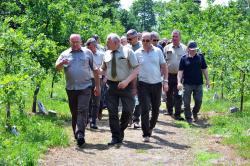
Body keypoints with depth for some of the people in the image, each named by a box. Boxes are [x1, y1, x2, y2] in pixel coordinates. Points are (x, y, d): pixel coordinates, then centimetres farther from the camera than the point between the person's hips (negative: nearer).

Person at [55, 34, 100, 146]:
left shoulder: (87, 53, 8)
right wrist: (62, 63, -26)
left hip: (85, 87, -2)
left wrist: (97, 86, 8)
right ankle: (76, 134, 20)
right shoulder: (65, 54, 10)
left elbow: (95, 70, 11)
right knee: (74, 112, 9)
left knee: (82, 110, -13)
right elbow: (57, 67, -2)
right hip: (71, 88, 2)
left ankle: (80, 134, -20)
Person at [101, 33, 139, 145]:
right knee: (112, 112, 0)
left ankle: (121, 131, 22)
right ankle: (116, 137, 8)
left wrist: (127, 81, -20)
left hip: (125, 85, -3)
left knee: (128, 110, -3)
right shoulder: (107, 54, 9)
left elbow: (136, 69, -8)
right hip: (111, 85, 3)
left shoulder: (128, 51, -4)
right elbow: (104, 69, 20)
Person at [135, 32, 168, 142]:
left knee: (156, 109, 11)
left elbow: (164, 67, 6)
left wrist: (165, 81, -2)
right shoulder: (137, 53, 0)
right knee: (145, 109, -8)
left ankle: (150, 127, 34)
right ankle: (146, 134, -3)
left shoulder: (158, 51, 3)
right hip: (143, 84, -2)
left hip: (157, 84, 2)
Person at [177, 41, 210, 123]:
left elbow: (204, 69, 10)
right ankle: (188, 117, 17)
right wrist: (179, 82, -14)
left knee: (199, 101, 5)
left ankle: (195, 112, 32)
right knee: (187, 102, 3)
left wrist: (207, 80, 7)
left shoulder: (200, 57, 4)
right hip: (187, 84, -2)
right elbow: (180, 71, -4)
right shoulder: (184, 58, -2)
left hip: (198, 83, 2)